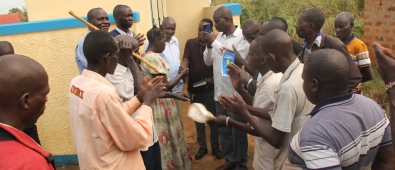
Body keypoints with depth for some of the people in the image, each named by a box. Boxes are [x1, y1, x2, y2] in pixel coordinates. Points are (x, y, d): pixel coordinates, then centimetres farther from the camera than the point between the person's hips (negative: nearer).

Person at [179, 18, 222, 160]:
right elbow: (185, 59, -10)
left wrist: (213, 78, -22)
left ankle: (215, 146, 26)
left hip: (210, 88, -2)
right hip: (194, 87, 2)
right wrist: (183, 66, -33)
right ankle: (202, 146, 28)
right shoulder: (190, 43, 1)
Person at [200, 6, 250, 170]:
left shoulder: (243, 36, -12)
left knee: (237, 131, 7)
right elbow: (208, 61, 8)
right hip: (219, 91, 7)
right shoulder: (219, 36, 8)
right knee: (223, 129, 17)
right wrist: (209, 45, -10)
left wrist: (214, 42, -20)